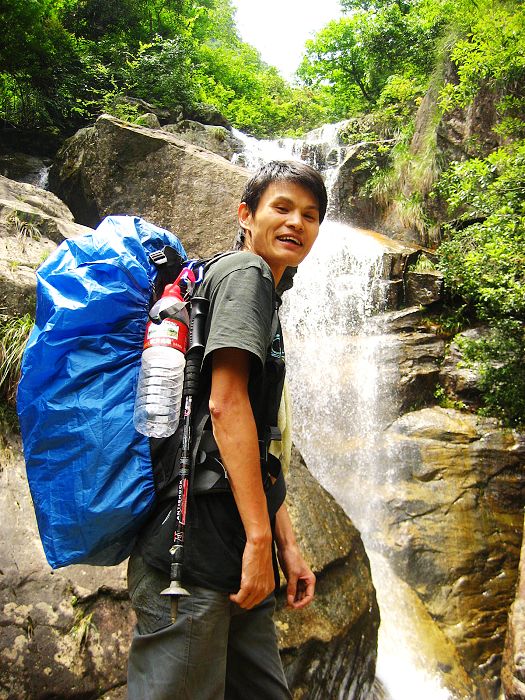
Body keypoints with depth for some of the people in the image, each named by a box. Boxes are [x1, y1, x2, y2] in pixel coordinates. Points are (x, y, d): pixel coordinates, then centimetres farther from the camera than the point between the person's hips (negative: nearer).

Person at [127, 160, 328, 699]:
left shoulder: (266, 299, 25)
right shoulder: (245, 273, -3)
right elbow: (225, 402, -17)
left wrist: (287, 545, 17)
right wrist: (259, 538, -18)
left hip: (231, 552, 10)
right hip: (195, 542, -10)